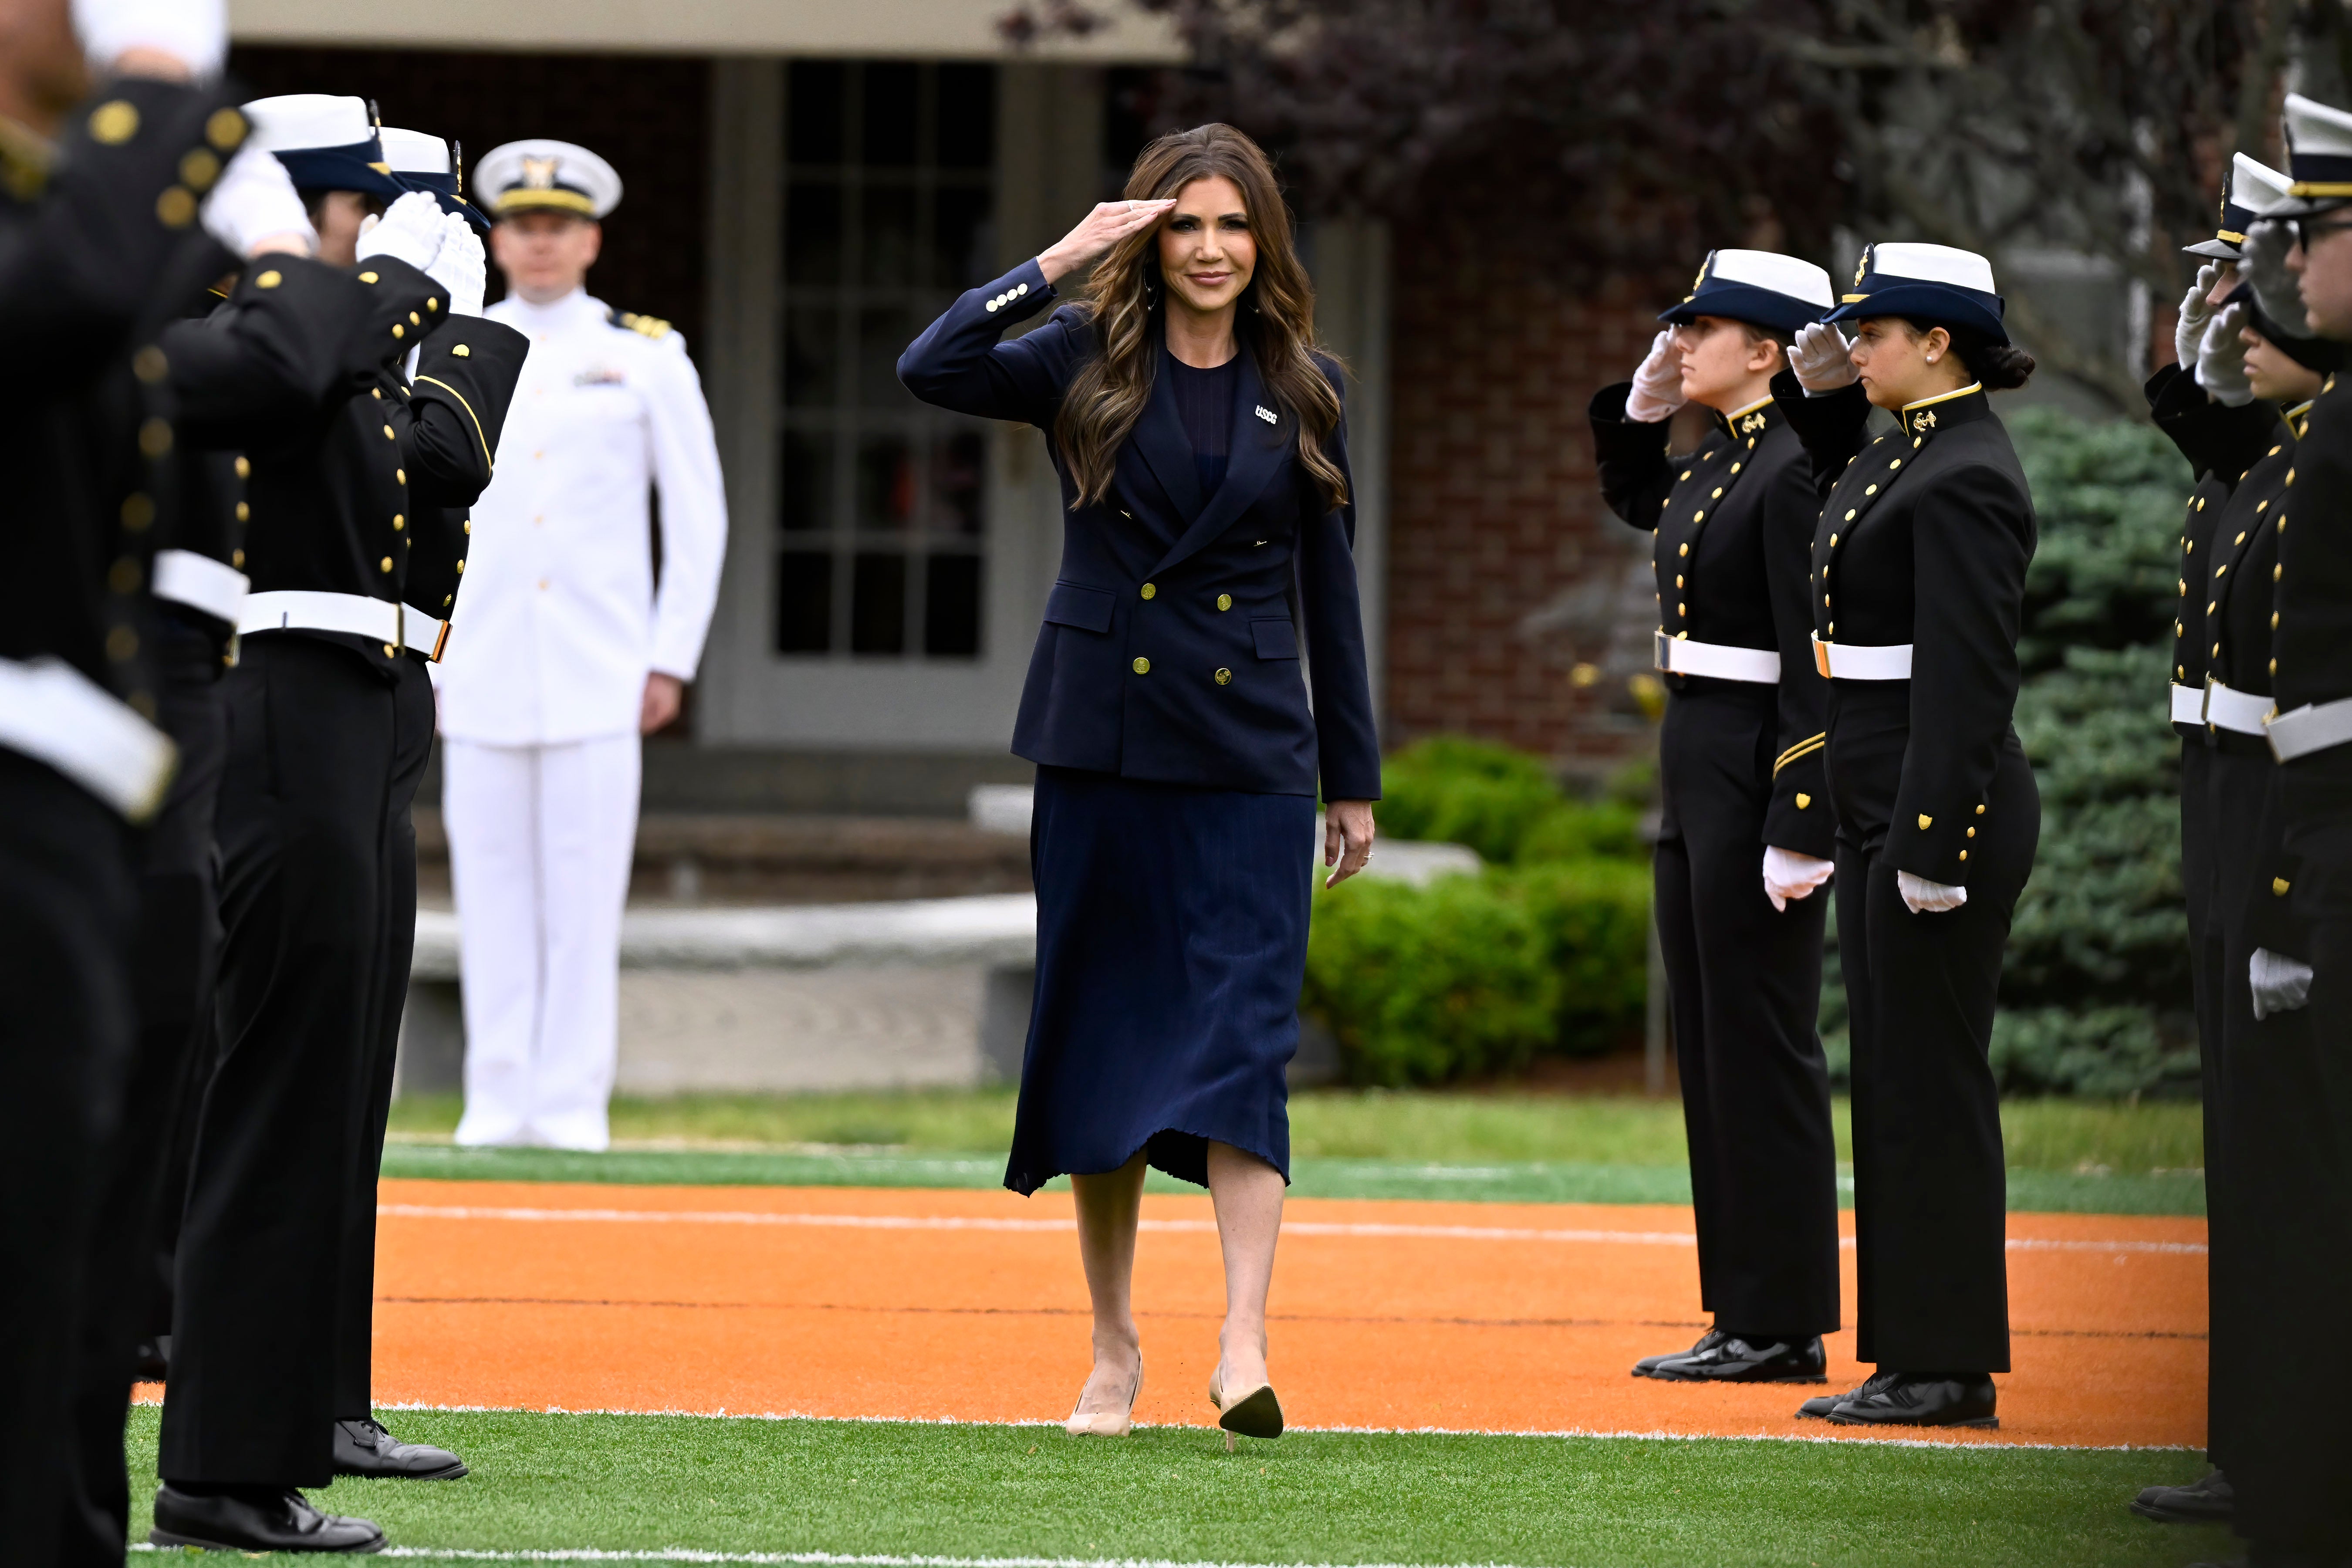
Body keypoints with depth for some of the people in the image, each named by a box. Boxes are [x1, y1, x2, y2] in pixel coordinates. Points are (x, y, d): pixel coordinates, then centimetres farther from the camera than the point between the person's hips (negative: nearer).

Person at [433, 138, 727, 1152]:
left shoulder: (648, 361, 4)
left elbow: (699, 520, 5)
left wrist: (672, 660, -1)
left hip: (599, 674, -2)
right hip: (481, 676, 2)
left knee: (586, 889, -5)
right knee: (490, 885, 1)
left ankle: (574, 1102, -2)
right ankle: (498, 1099, 5)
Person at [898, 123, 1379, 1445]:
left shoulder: (1304, 389, 6)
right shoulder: (1088, 360, 2)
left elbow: (1328, 587, 10)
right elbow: (934, 371, -16)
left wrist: (1354, 777, 11)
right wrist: (1061, 260, -16)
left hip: (1251, 754, 0)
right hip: (1102, 741, 0)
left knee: (1243, 1036, -12)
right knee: (1103, 1034, 6)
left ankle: (1244, 1348, -20)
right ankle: (1116, 1351, 16)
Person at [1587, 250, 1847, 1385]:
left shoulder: (1795, 474, -16)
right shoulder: (1717, 461, 12)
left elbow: (1818, 668, -19)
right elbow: (1636, 500, 35)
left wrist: (1799, 834, -22)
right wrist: (1643, 399, 18)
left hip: (1760, 778, -10)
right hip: (1694, 772, 10)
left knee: (1763, 1047, -5)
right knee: (1713, 1046, 11)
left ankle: (1784, 1325, -1)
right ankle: (1745, 1315, 15)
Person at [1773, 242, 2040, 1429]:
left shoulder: (1965, 480, -17)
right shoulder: (1912, 448, 12)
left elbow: (1969, 678, -21)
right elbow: (1852, 499, 38)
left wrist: (1934, 849, -24)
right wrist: (1819, 390, 21)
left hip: (1944, 807, -10)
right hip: (1886, 809, 10)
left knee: (1932, 1083, -6)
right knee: (1898, 1081, 11)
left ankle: (1951, 1372, -2)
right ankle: (1915, 1355, 14)